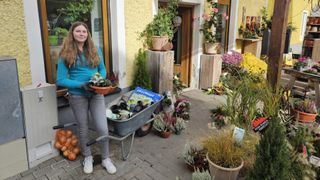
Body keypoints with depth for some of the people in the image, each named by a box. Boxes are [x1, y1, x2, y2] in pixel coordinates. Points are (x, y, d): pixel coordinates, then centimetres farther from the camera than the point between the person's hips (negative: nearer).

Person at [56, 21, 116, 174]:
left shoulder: (95, 51, 3)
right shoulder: (66, 54, -6)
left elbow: (102, 69, 12)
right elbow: (60, 80, -8)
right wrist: (81, 85, -20)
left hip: (96, 94, 2)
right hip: (78, 96, -2)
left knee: (102, 128, -1)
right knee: (83, 129, 12)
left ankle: (105, 159, 21)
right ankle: (88, 158, 36)